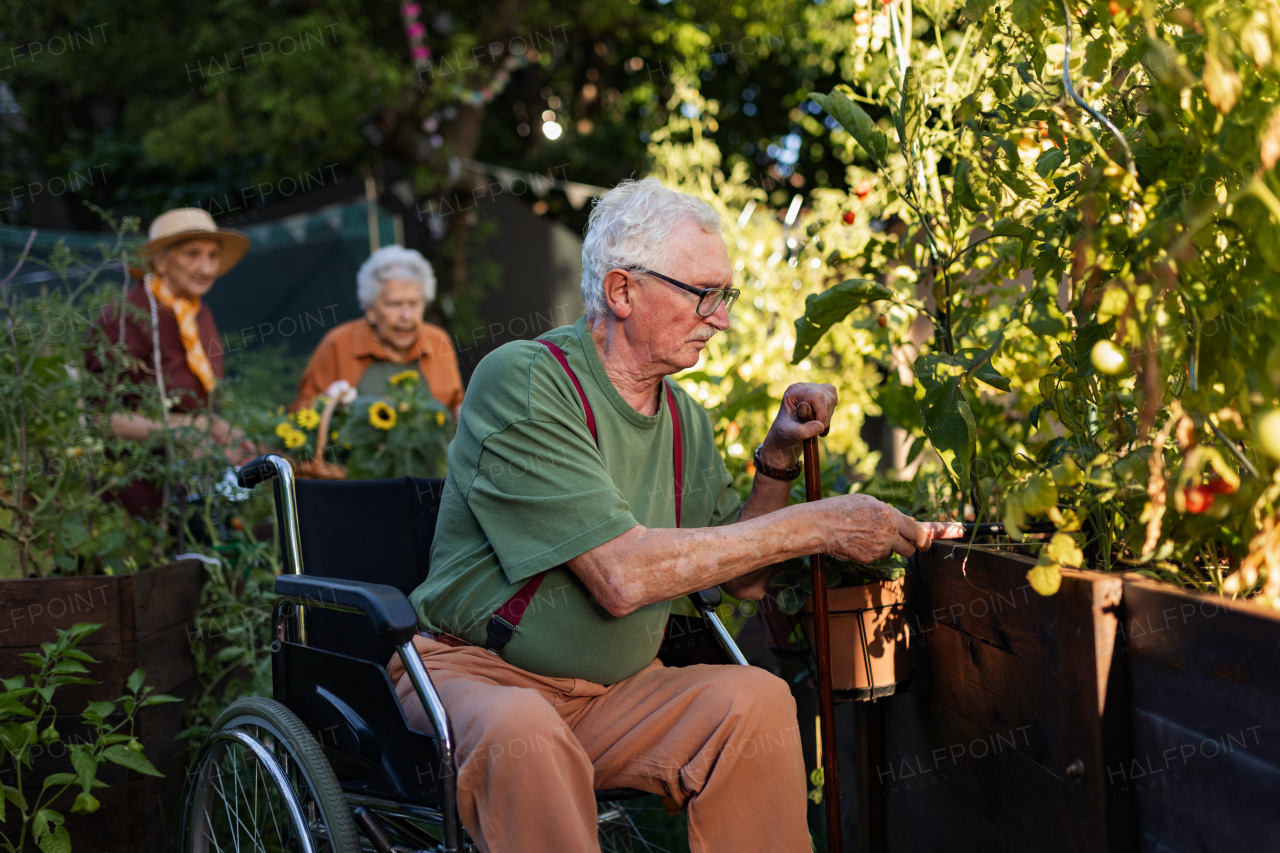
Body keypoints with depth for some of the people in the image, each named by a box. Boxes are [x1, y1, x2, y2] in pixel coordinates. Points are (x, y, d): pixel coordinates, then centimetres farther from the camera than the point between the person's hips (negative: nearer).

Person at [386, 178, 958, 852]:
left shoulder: (684, 418, 7)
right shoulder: (522, 382, -17)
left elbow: (743, 577, 15)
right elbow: (622, 576, -27)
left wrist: (778, 462, -1)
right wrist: (814, 526, -22)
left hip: (616, 689, 6)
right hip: (478, 671, -6)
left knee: (755, 699, -20)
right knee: (519, 730, -38)